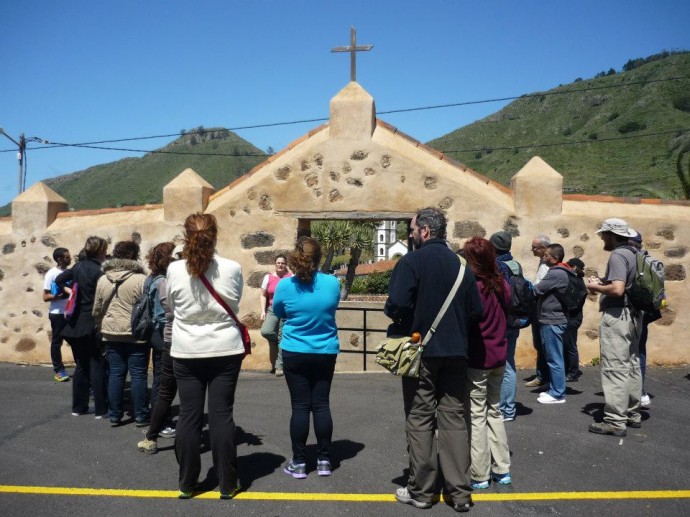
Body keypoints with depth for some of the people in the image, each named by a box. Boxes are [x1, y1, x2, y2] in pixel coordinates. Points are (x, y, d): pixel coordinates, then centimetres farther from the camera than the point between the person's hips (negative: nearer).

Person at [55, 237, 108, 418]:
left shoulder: (78, 267, 7)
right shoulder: (97, 271, -15)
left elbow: (59, 280, 20)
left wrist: (69, 291, 13)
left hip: (76, 324, 7)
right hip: (93, 324, -7)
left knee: (81, 365, 15)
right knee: (97, 366, 0)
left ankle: (78, 407, 20)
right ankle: (100, 409, 3)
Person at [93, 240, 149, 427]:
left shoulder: (103, 279, 5)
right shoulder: (140, 279, -12)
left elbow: (97, 310, 10)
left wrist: (102, 327, 24)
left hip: (111, 334, 5)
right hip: (136, 334, -5)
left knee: (116, 374, 11)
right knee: (138, 375, 3)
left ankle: (114, 415, 17)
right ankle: (141, 416, 9)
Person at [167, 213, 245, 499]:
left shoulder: (174, 270, -8)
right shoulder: (232, 268, -9)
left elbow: (171, 306, 7)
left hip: (186, 352, 0)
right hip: (225, 350, 0)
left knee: (189, 416, 8)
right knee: (222, 415, 5)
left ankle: (186, 483, 18)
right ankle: (227, 484, 14)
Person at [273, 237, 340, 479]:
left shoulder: (285, 285, -13)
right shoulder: (332, 283, -9)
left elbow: (278, 312, 6)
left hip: (295, 354, -1)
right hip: (326, 353, 2)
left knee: (300, 407, 4)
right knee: (321, 405, 9)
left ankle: (299, 463, 10)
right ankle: (324, 460, 15)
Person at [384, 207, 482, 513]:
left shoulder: (412, 261, -10)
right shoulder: (461, 264, 7)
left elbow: (397, 305, -20)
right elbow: (476, 310, 5)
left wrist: (399, 320, 0)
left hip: (421, 351, -5)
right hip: (455, 352, 5)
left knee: (420, 419, 5)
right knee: (453, 417, 10)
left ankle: (421, 491, 13)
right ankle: (460, 492, 14)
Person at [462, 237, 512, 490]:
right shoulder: (503, 286, 4)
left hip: (477, 359, -7)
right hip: (498, 357, 7)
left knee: (477, 416, 2)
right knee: (494, 411, 17)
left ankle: (480, 476, 8)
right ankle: (502, 469, 22)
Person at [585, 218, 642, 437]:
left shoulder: (617, 255, -15)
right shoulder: (632, 254, 13)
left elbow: (617, 289, -26)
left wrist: (595, 287, -10)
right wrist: (602, 283, 10)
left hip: (617, 316, -10)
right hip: (632, 315, 10)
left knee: (615, 369, -7)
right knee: (631, 366, 16)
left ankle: (615, 421, -4)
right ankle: (632, 414, 26)